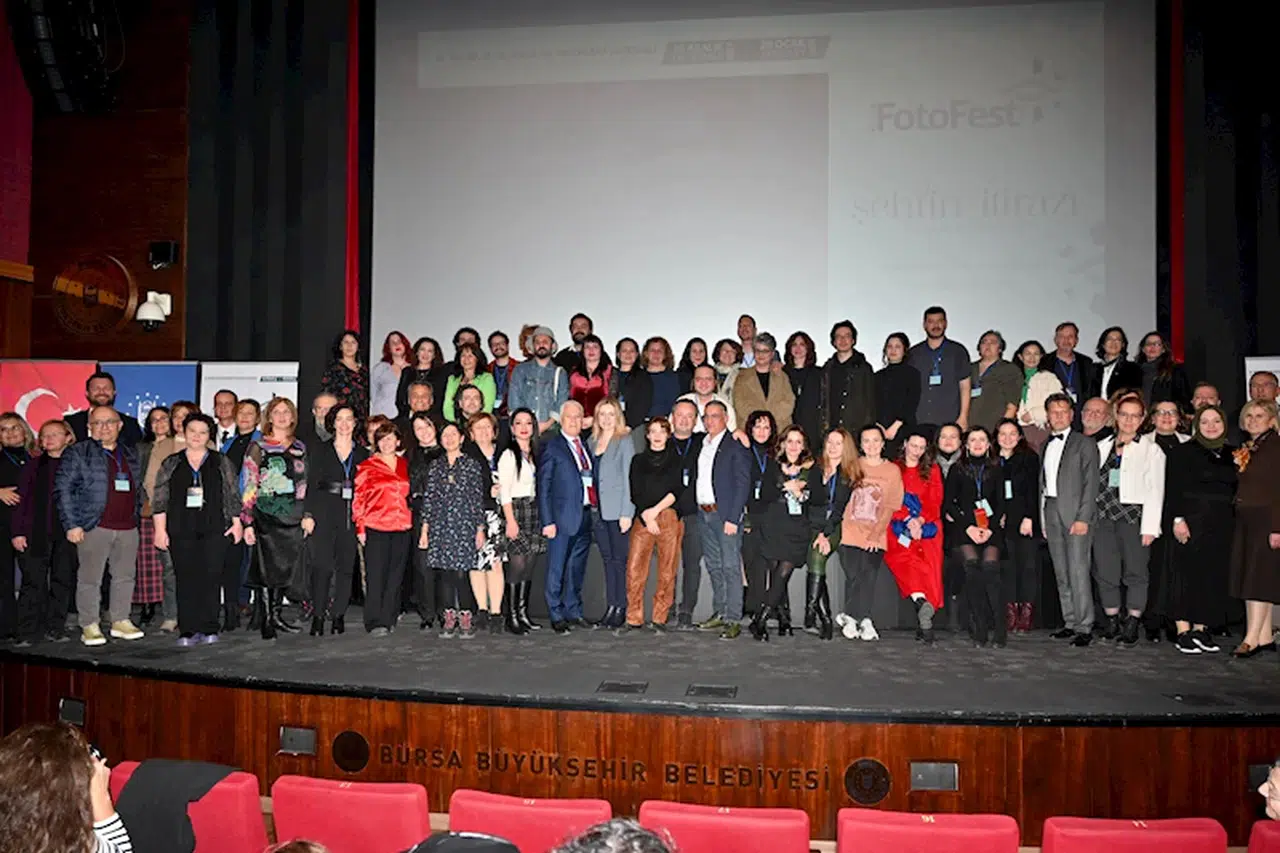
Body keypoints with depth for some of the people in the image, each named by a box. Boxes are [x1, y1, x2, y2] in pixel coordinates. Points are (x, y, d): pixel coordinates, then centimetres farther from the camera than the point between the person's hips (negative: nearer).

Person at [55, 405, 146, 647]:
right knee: (90, 578, -1)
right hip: (94, 527, -4)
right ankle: (89, 627, 8)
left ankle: (120, 622, 18)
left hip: (127, 527, 5)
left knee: (125, 576, 8)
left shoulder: (131, 454, 16)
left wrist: (136, 515, 13)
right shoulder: (77, 453, 1)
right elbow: (63, 489, -3)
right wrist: (71, 524, -9)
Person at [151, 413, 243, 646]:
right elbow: (159, 499, 8)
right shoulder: (171, 464, 11)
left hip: (214, 530, 0)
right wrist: (160, 529, 1)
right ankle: (187, 631, 4)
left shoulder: (221, 462, 10)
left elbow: (233, 495, 10)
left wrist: (236, 522, 4)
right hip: (181, 531, 1)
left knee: (211, 578, -3)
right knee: (186, 580, -1)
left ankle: (209, 629, 4)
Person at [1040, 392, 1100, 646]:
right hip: (1051, 511, 6)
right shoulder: (1046, 446, 17)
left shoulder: (1085, 444, 0)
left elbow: (1091, 484, -6)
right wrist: (1043, 518, 9)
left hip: (1076, 513, -6)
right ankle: (1070, 622, 15)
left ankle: (1084, 627, -5)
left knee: (1078, 570, -10)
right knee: (1061, 572, 8)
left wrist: (1083, 518, -15)